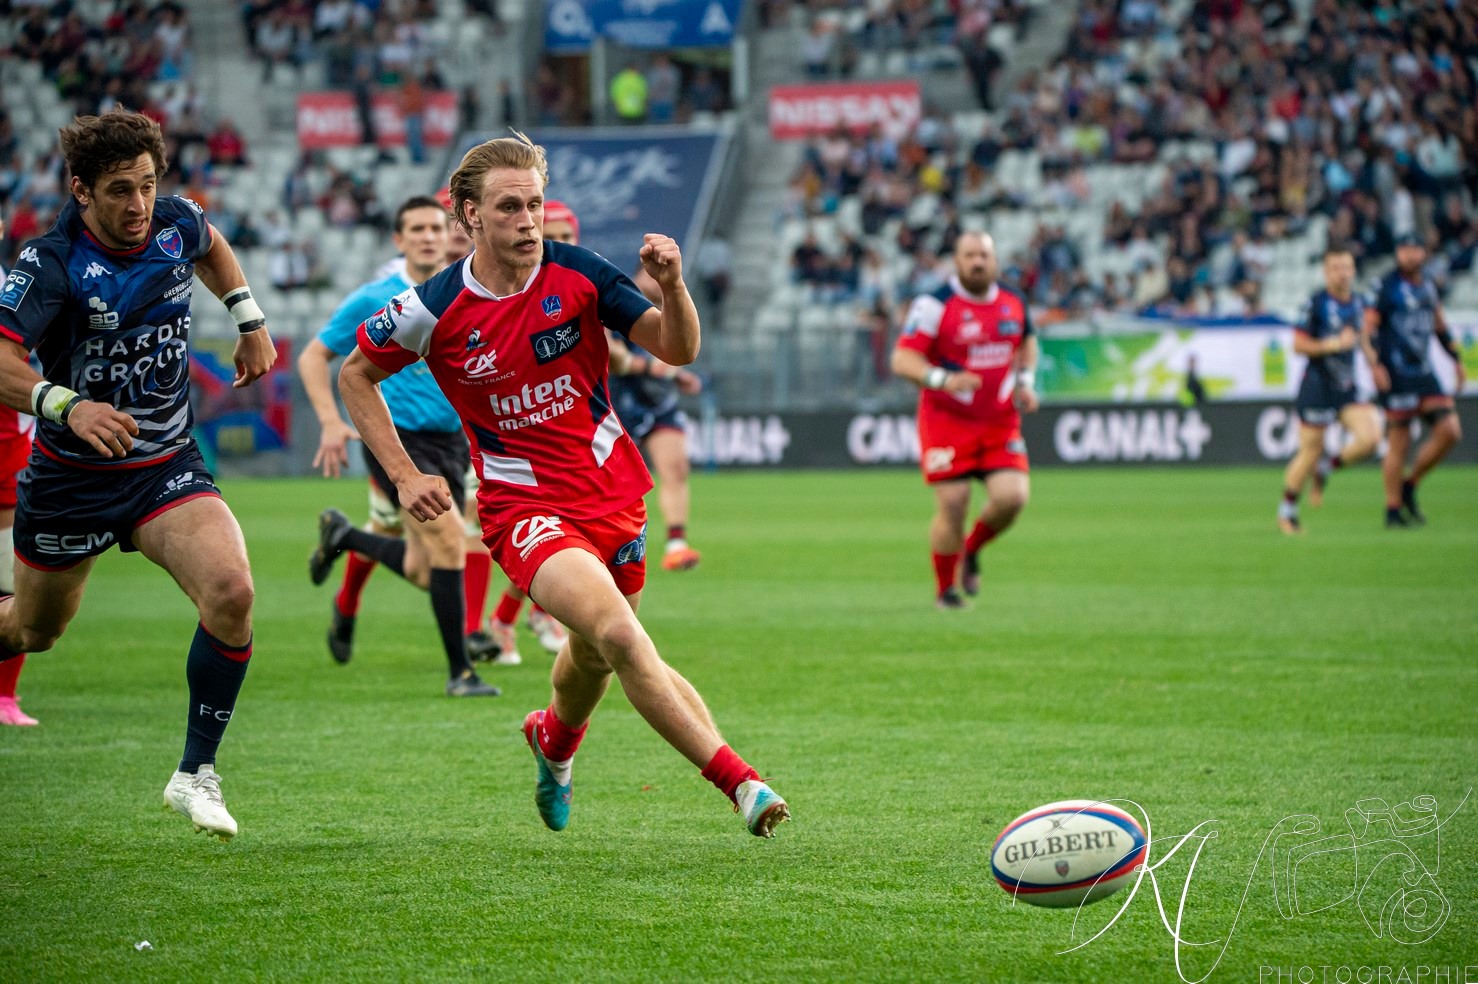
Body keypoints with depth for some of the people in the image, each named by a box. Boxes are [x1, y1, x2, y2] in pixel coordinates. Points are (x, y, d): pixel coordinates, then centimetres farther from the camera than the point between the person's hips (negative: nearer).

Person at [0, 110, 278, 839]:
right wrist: (67, 406, -47)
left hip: (167, 468, 3)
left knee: (231, 592, -22)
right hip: (71, 477, -3)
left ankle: (196, 773, -10)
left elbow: (211, 247, 22)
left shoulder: (176, 224, -5)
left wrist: (251, 323, 17)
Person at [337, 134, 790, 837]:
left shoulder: (579, 274, -7)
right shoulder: (435, 309, -10)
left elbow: (678, 349, -7)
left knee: (595, 655, 19)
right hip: (523, 505, -4)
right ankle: (739, 783, -26)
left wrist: (672, 287, -27)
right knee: (619, 632, -27)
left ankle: (555, 739, 56)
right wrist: (404, 475, -1)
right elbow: (355, 374, 6)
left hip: (613, 492, 4)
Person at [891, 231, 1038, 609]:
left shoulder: (1014, 303, 6)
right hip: (947, 420, -4)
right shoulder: (934, 305, -12)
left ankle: (972, 550, 19)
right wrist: (943, 380, -30)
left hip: (1000, 422, 4)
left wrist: (1026, 382, 10)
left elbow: (1027, 341, 27)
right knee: (952, 507, -8)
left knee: (1012, 497, -12)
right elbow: (903, 359, -14)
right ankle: (945, 589, 13)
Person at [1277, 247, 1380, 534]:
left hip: (1347, 389, 5)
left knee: (1370, 436, -14)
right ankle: (1287, 512, 17)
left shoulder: (1359, 303, 8)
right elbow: (1299, 344, -13)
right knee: (1310, 451, -2)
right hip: (1317, 388, -5)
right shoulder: (1316, 304, -11)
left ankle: (1326, 468, 13)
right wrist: (1334, 344, -20)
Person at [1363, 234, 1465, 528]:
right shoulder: (1385, 286, -6)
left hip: (1424, 372, 7)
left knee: (1450, 431, -3)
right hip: (1395, 375, -7)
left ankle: (1409, 485, 14)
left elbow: (1440, 327, 27)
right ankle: (1393, 510, 4)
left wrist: (1457, 360, 25)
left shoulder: (1428, 286, 14)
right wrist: (1375, 365, -23)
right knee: (1398, 443, -5)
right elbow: (1368, 329, -11)